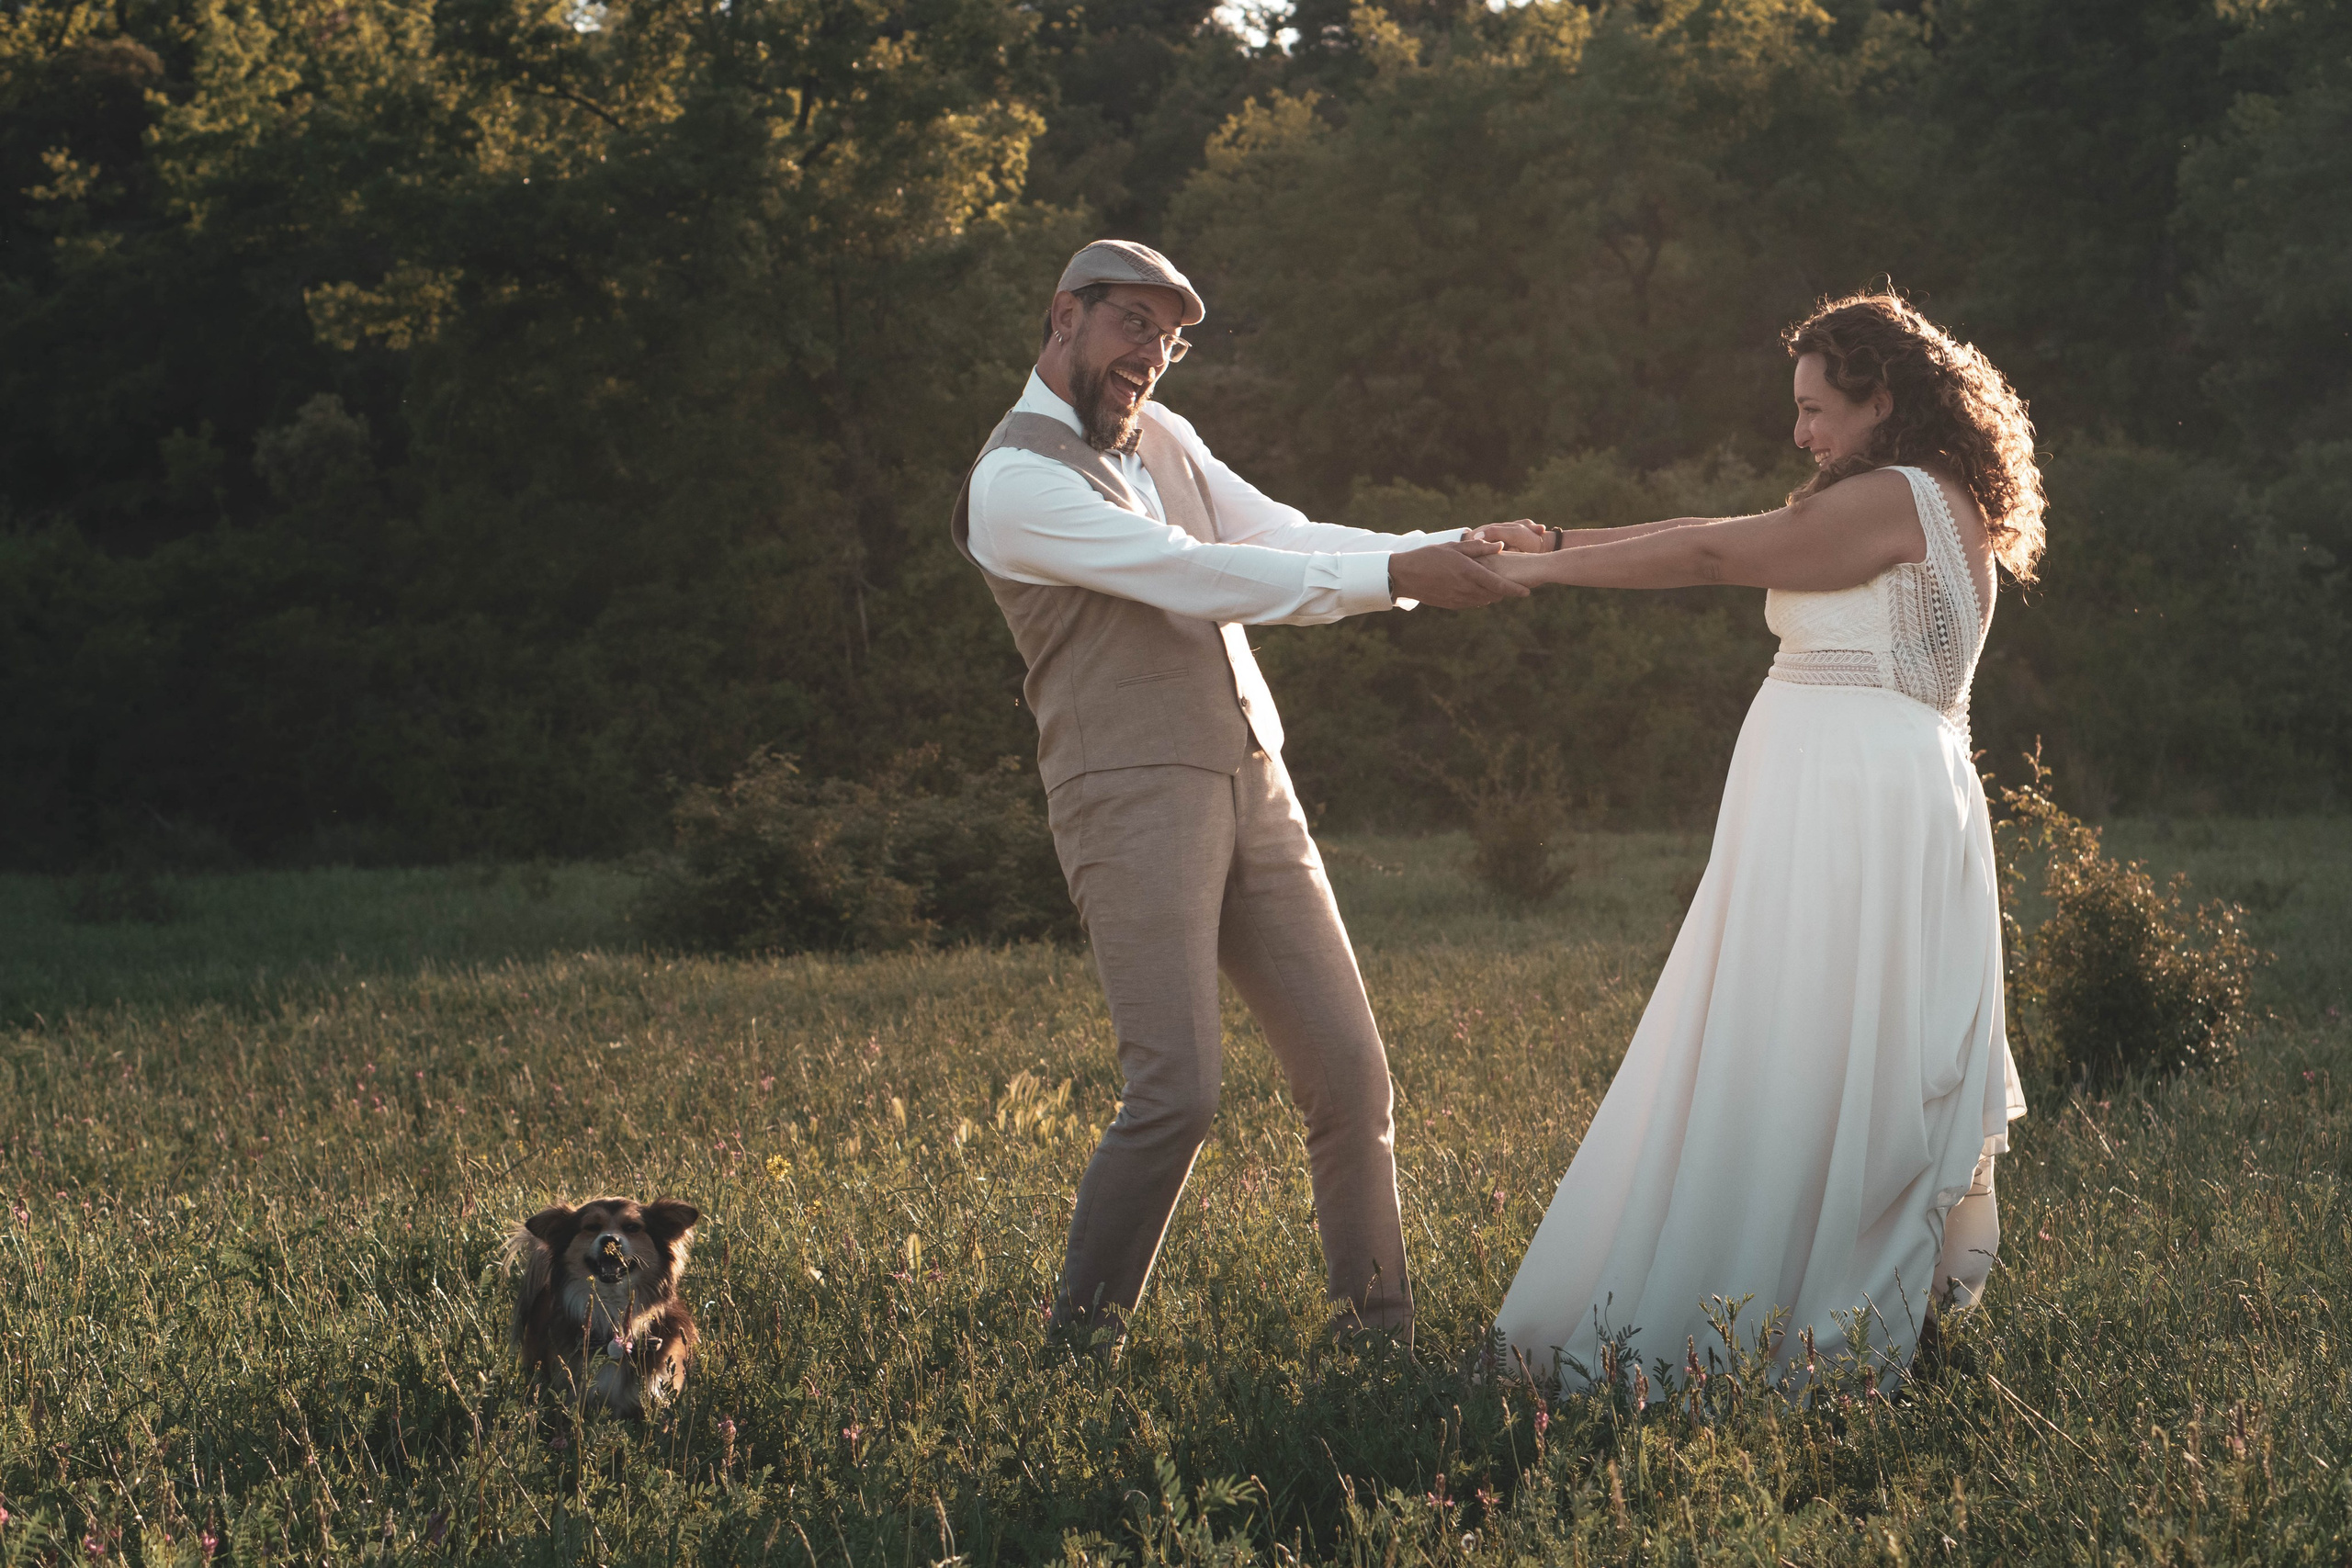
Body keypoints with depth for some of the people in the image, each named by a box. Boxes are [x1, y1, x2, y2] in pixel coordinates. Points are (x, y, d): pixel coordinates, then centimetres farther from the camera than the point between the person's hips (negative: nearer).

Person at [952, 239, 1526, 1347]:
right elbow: (1197, 580, -17)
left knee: (1349, 1072, 3)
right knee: (1178, 1091, -15)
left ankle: (1379, 1331, 12)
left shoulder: (1162, 440, 17)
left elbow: (1286, 542, 15)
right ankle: (1079, 1342, 2)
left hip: (1254, 789, 8)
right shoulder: (1016, 481, -8)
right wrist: (1396, 576, -19)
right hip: (1134, 799, -7)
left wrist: (1453, 550, 0)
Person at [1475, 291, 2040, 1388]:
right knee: (1867, 1070, 11)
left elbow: (1710, 556, -10)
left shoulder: (1895, 501, -11)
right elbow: (1733, 540, 18)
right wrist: (1562, 540, 13)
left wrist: (1543, 570, -4)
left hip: (1853, 796, -10)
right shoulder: (1938, 508, 19)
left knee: (1791, 1066, -7)